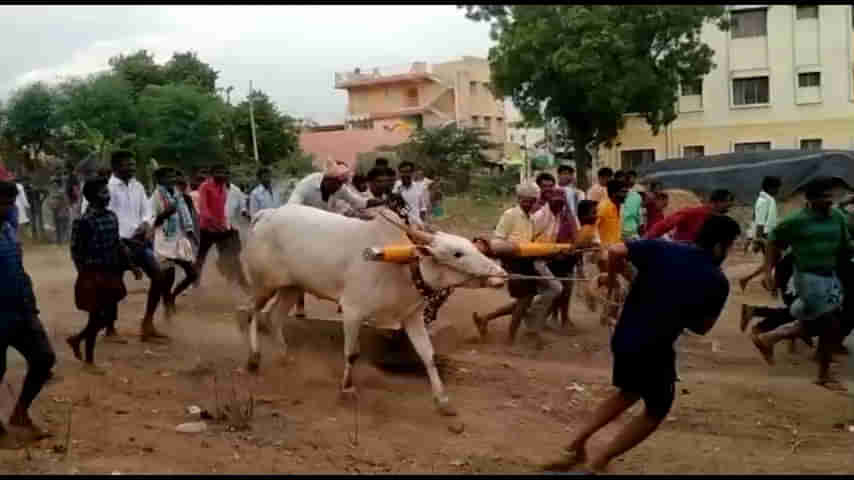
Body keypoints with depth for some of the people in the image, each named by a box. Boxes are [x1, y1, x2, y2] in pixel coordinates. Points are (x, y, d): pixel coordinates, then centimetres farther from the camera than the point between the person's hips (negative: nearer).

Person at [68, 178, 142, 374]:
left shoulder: (112, 216, 6)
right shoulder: (84, 221, -15)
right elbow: (76, 252, -13)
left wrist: (132, 266, 11)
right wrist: (86, 277, -18)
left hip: (110, 274, 7)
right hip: (94, 275, -7)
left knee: (110, 316, 14)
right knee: (96, 317, 3)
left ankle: (76, 339, 35)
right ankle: (89, 360, 20)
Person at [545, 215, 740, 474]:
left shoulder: (662, 248, -2)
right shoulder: (717, 282, -7)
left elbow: (615, 251, -14)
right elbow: (702, 327, 2)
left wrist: (612, 278, 4)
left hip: (624, 337, 5)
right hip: (655, 348, -5)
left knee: (629, 393, 30)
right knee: (656, 410, 18)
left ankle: (576, 443, 23)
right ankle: (596, 463, 10)